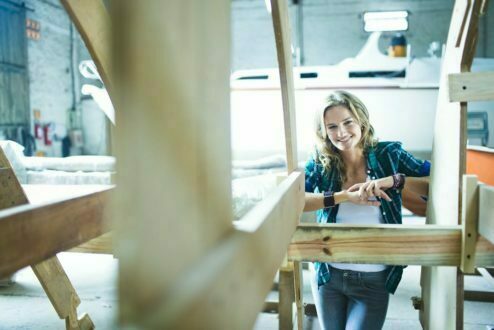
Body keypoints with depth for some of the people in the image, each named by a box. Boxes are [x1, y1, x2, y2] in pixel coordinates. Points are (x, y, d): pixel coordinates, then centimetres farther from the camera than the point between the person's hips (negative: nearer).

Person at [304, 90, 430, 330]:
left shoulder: (388, 155, -6)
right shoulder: (320, 162, -5)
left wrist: (390, 181, -21)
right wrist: (344, 196, -23)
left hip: (374, 280, -1)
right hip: (328, 275, 2)